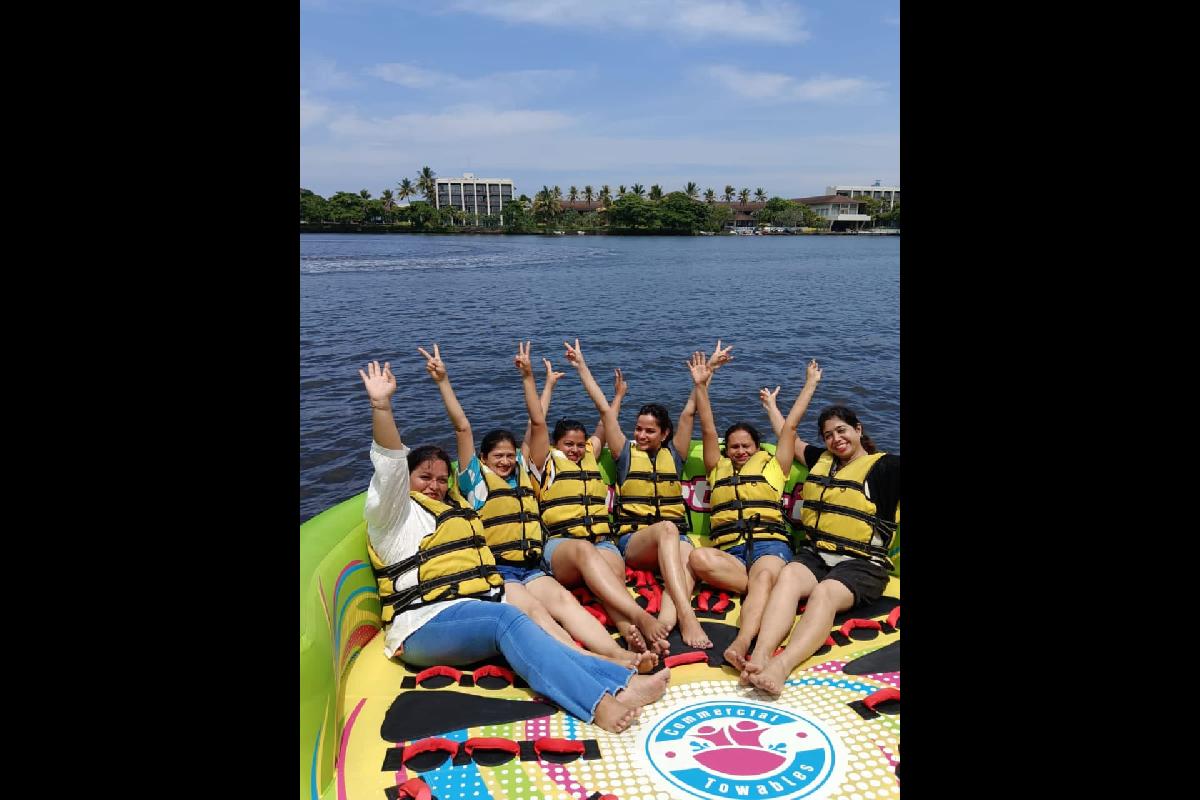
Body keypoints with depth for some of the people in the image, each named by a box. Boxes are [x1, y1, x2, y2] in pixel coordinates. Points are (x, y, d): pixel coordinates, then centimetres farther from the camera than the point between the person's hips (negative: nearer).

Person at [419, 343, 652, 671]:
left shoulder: (524, 471, 22)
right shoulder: (476, 478, 12)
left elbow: (538, 423, 18)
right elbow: (462, 427, 5)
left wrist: (528, 376, 18)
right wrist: (443, 381, 0)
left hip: (531, 567, 4)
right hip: (494, 570, -4)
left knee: (564, 600, -27)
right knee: (534, 611, -31)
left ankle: (617, 653, -48)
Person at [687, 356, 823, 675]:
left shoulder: (773, 466, 26)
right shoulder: (718, 470, 29)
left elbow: (790, 426, 27)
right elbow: (708, 429, 25)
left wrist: (810, 385, 31)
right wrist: (701, 386, 22)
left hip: (769, 544, -1)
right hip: (728, 551, 1)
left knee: (763, 577, -38)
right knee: (698, 558, -34)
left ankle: (742, 642, -62)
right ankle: (773, 588, -33)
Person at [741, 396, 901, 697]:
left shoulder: (885, 466, 8)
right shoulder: (822, 459, 23)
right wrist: (771, 406, 50)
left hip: (861, 562, -4)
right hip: (814, 554, 4)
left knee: (825, 592, -36)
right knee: (788, 575, -31)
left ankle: (781, 666, -58)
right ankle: (760, 655, -53)